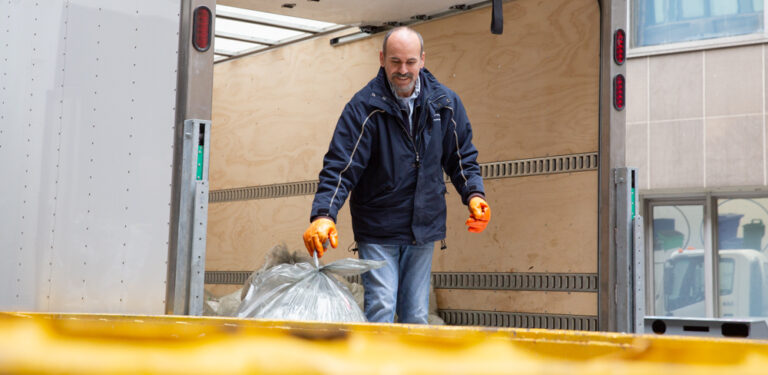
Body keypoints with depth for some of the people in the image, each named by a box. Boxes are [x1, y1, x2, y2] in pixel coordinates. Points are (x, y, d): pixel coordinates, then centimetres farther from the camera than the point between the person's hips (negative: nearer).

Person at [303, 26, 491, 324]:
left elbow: (462, 157, 10)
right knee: (381, 308, -13)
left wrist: (474, 194, -8)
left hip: (424, 228, 4)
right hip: (377, 230, -4)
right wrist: (323, 215, -30)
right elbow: (340, 167, -16)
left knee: (416, 316, 10)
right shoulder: (364, 106, -12)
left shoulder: (445, 103, 0)